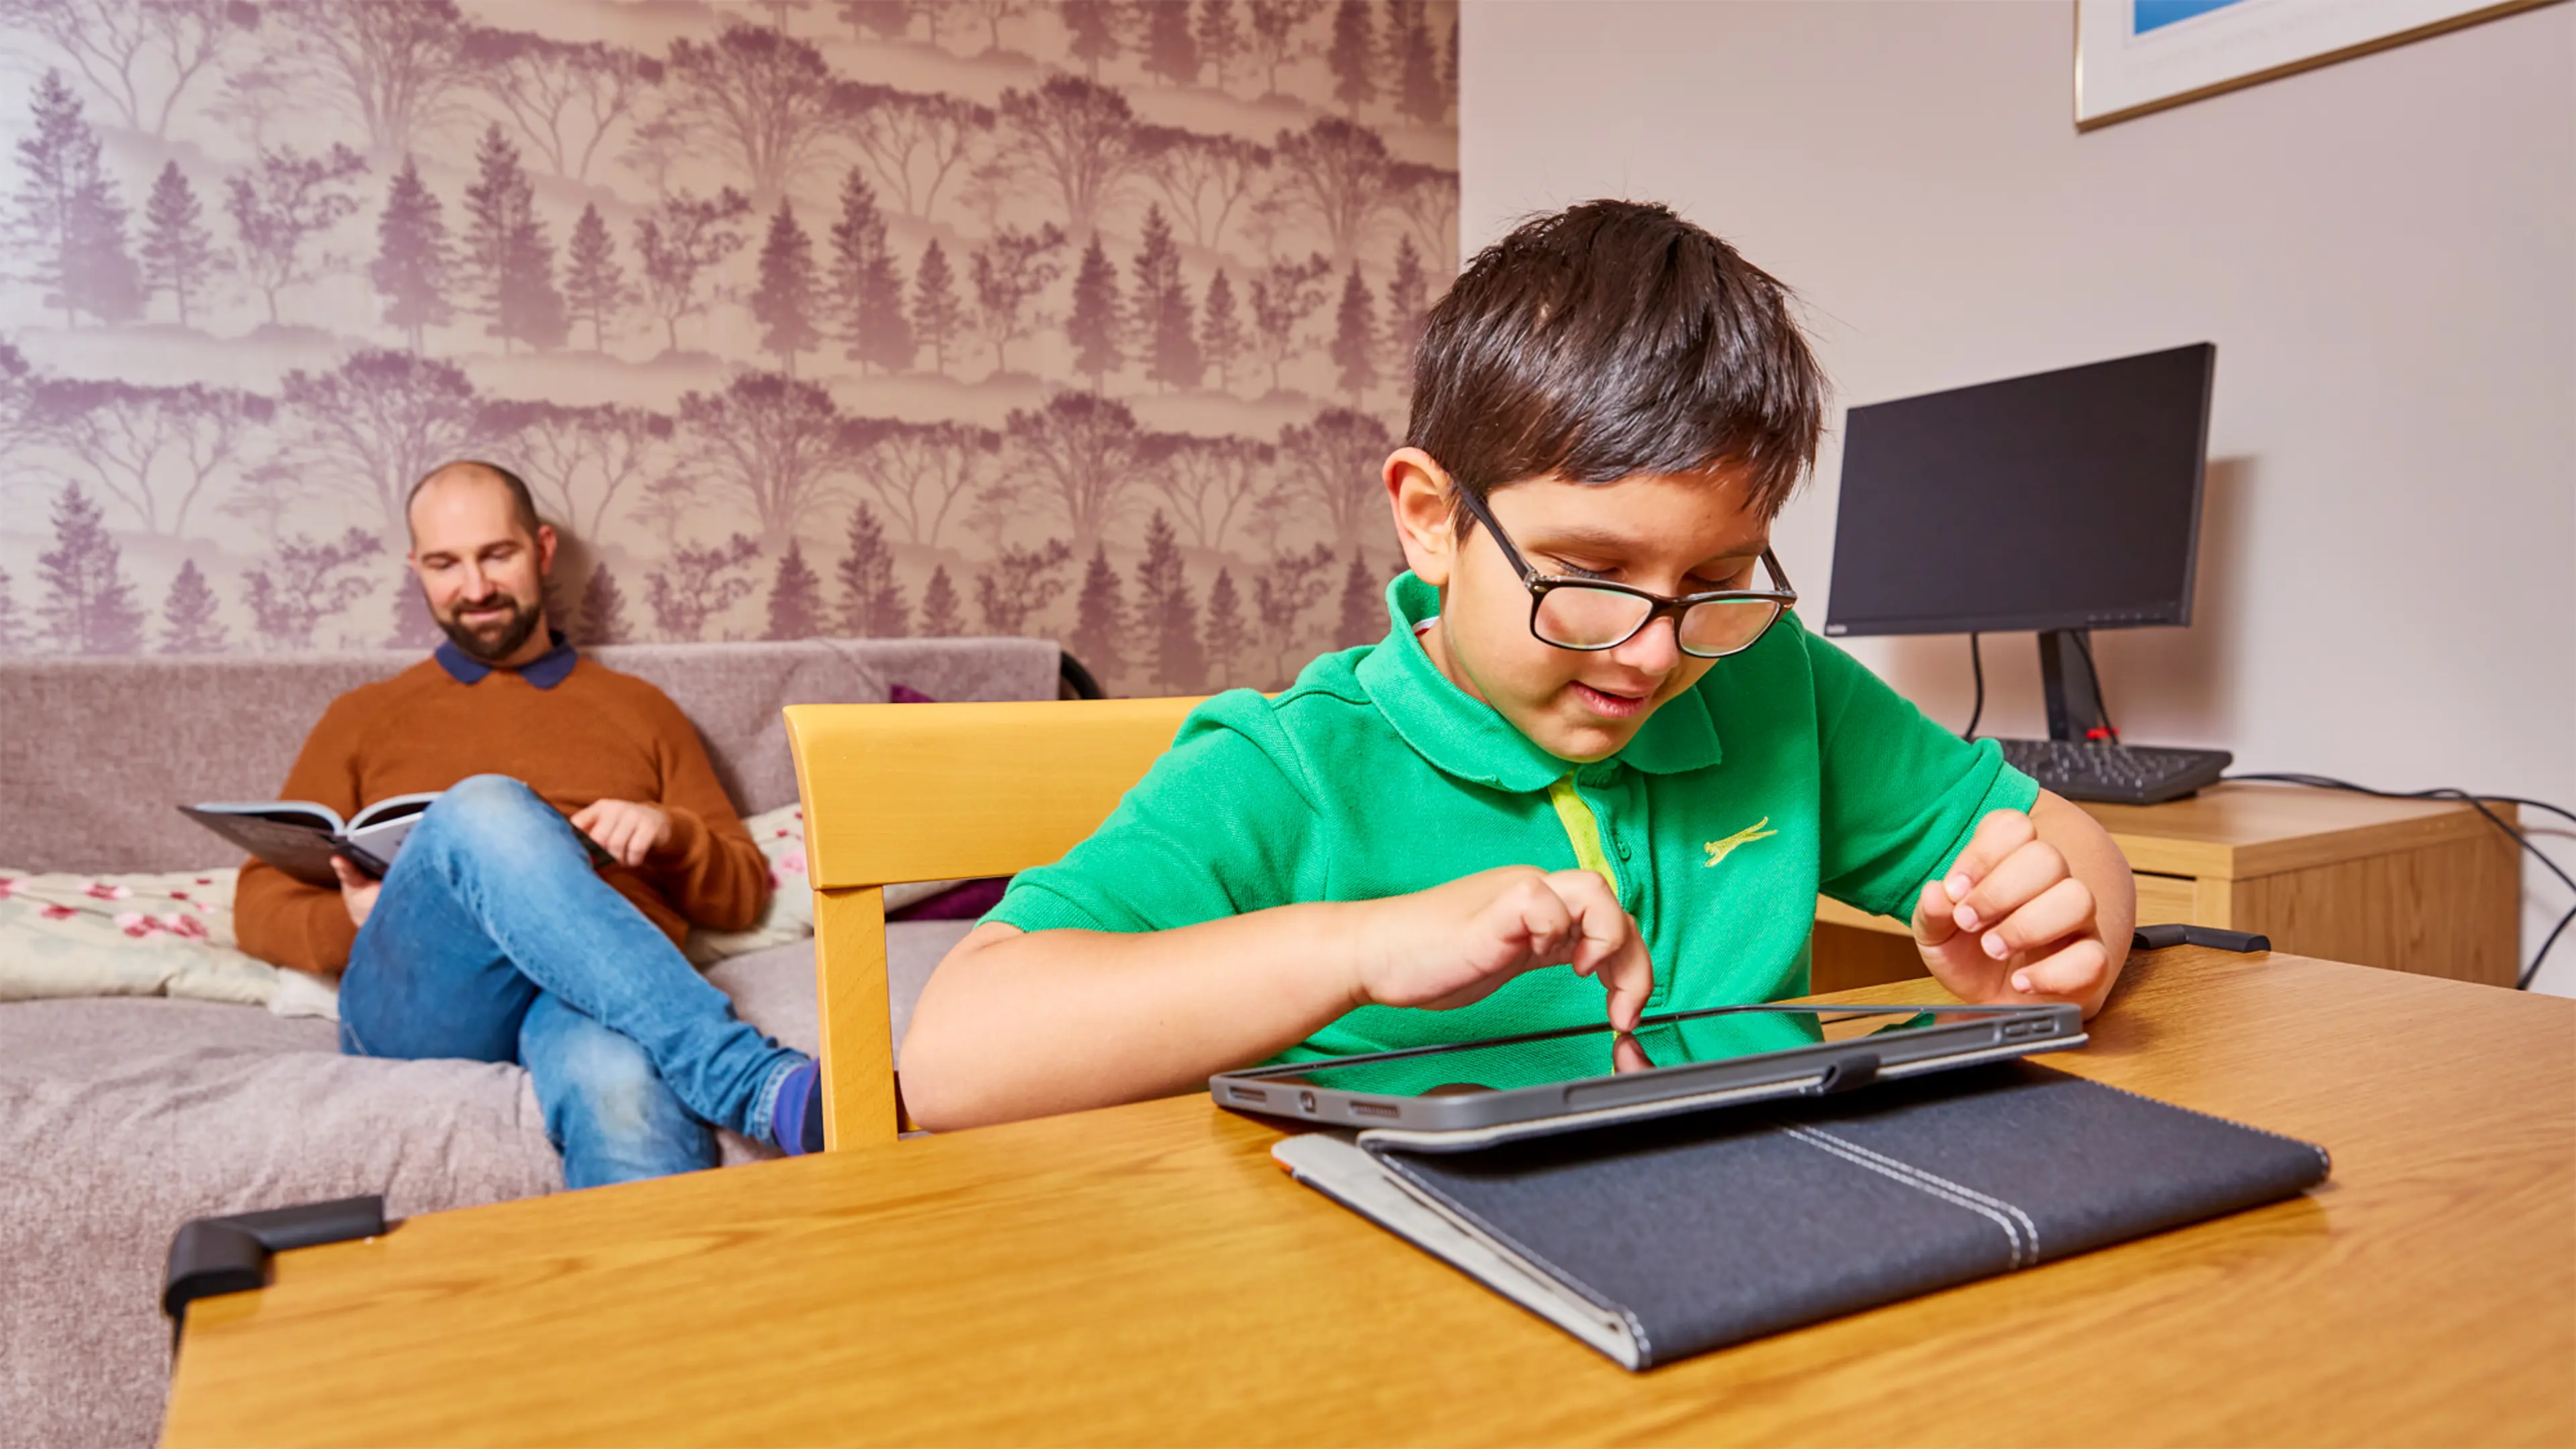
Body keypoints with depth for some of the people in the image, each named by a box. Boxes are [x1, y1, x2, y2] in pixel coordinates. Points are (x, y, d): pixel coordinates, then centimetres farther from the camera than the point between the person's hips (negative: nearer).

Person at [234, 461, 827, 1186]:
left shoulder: (639, 710, 27)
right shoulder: (365, 719, 27)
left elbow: (742, 893, 22)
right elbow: (260, 904, 20)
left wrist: (669, 833, 0)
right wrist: (351, 923, -3)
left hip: (601, 992, 0)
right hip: (417, 1004, 1)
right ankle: (758, 1084, -43)